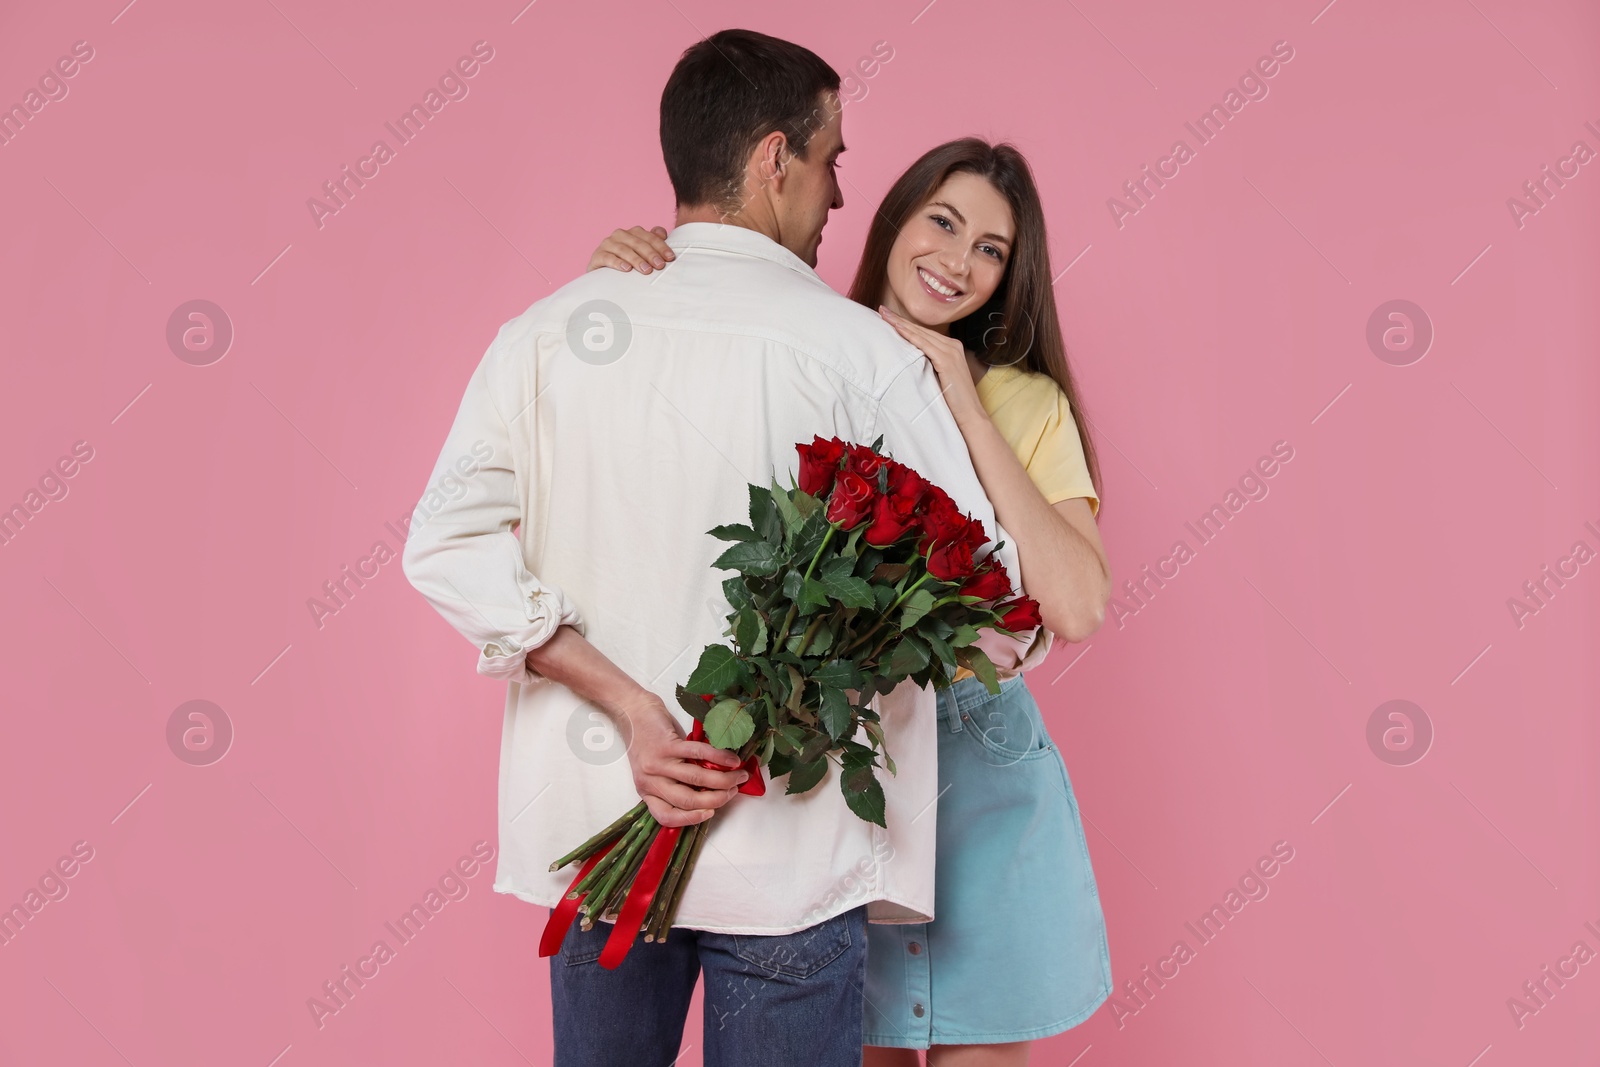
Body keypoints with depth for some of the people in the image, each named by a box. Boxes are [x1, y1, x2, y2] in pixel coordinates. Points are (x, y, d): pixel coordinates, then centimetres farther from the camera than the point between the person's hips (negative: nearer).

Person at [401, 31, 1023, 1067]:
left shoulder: (550, 331, -1)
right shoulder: (862, 348, -11)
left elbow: (448, 545, -9)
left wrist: (628, 703, -11)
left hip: (594, 817, 4)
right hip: (791, 843, -3)